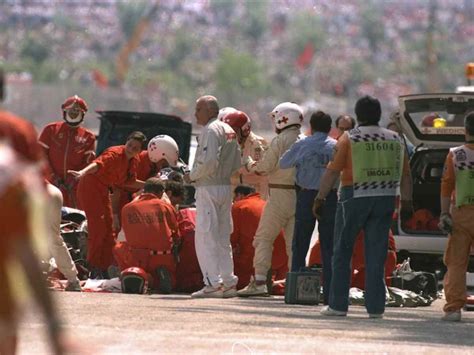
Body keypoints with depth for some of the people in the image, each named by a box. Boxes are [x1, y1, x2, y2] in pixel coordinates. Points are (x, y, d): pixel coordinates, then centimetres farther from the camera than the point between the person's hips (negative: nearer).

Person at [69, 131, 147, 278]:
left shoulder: (134, 161, 6)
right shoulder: (115, 154, -20)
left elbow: (130, 182, 21)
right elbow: (98, 163, -39)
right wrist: (83, 173, -56)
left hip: (103, 191, 9)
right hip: (90, 187, -9)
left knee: (109, 228, 10)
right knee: (98, 227, -14)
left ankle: (105, 268, 17)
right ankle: (93, 268, -9)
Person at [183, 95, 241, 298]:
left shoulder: (210, 130, -12)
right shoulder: (229, 131, 15)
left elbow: (209, 161, -22)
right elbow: (236, 164, 17)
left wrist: (192, 176, -10)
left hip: (209, 188, -9)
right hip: (226, 187, 9)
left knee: (205, 237, -7)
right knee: (222, 238, 13)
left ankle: (213, 283, -12)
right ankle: (228, 282, 13)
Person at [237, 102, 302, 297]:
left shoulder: (280, 141, -9)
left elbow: (264, 167, -10)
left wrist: (249, 164, 10)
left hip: (280, 194, -6)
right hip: (301, 195, 6)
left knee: (264, 237, -1)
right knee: (294, 241, 10)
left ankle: (259, 281, -7)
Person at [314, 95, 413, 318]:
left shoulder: (349, 139, -4)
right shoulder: (394, 140, 7)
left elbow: (332, 172, -8)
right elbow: (405, 175, 8)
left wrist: (320, 199, -3)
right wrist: (407, 202, 14)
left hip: (354, 198, -3)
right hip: (384, 199, 3)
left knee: (342, 252, 7)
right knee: (376, 254, 7)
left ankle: (338, 305, 5)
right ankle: (375, 307, 3)